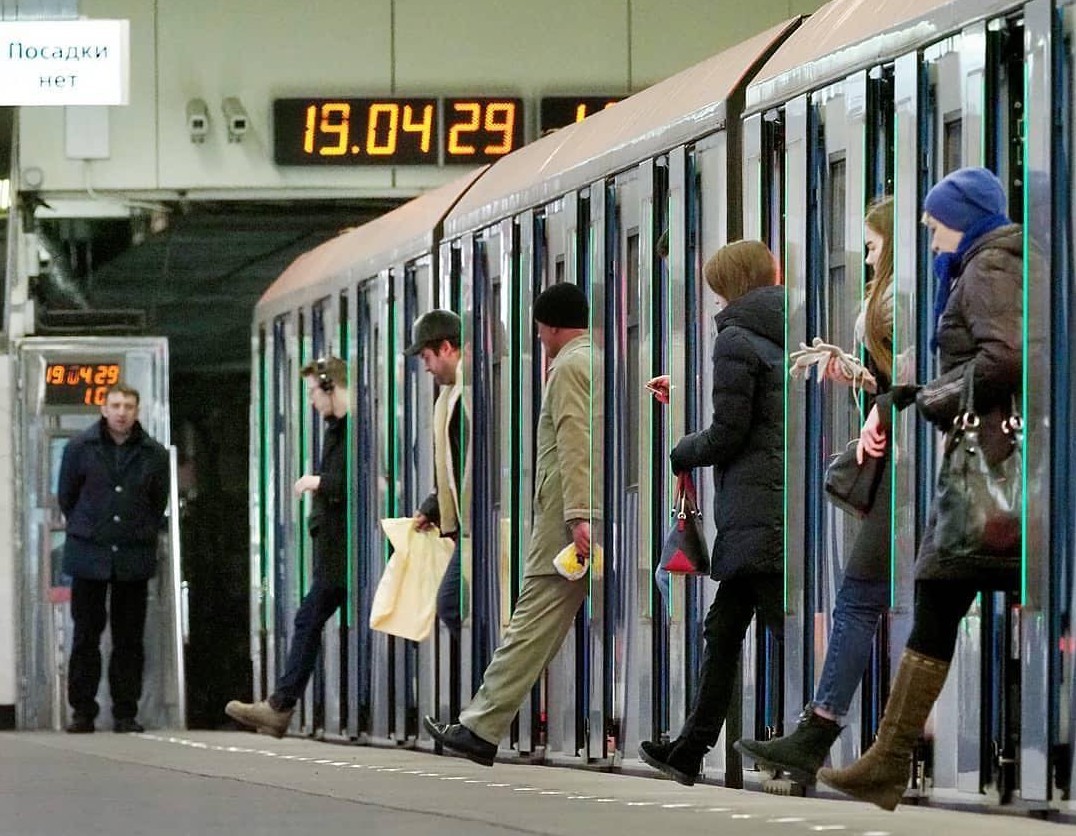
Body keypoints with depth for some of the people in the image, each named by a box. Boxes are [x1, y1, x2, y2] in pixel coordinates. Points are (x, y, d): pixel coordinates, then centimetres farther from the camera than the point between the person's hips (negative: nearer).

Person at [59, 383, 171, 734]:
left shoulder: (153, 455, 2)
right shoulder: (80, 448, -1)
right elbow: (65, 497, 9)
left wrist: (142, 534, 12)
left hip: (134, 559, 1)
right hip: (89, 556, -1)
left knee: (129, 640, 3)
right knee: (85, 637, 2)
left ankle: (125, 712, 8)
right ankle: (82, 711, 7)